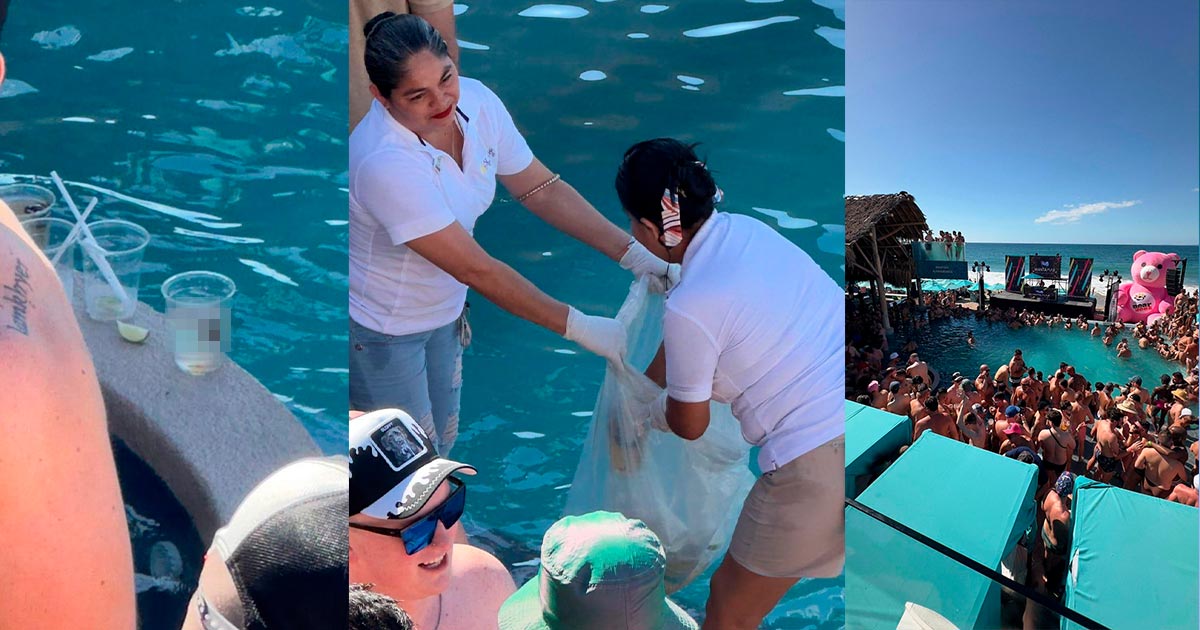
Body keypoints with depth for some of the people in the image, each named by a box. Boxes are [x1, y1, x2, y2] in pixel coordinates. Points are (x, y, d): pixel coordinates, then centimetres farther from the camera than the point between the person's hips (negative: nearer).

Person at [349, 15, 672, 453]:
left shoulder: (475, 101, -16)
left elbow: (541, 187, -8)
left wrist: (632, 253, -15)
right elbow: (477, 270, -34)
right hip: (379, 331, -6)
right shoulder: (383, 164, -36)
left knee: (443, 437, 25)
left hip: (442, 309, 6)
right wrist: (580, 328, -32)